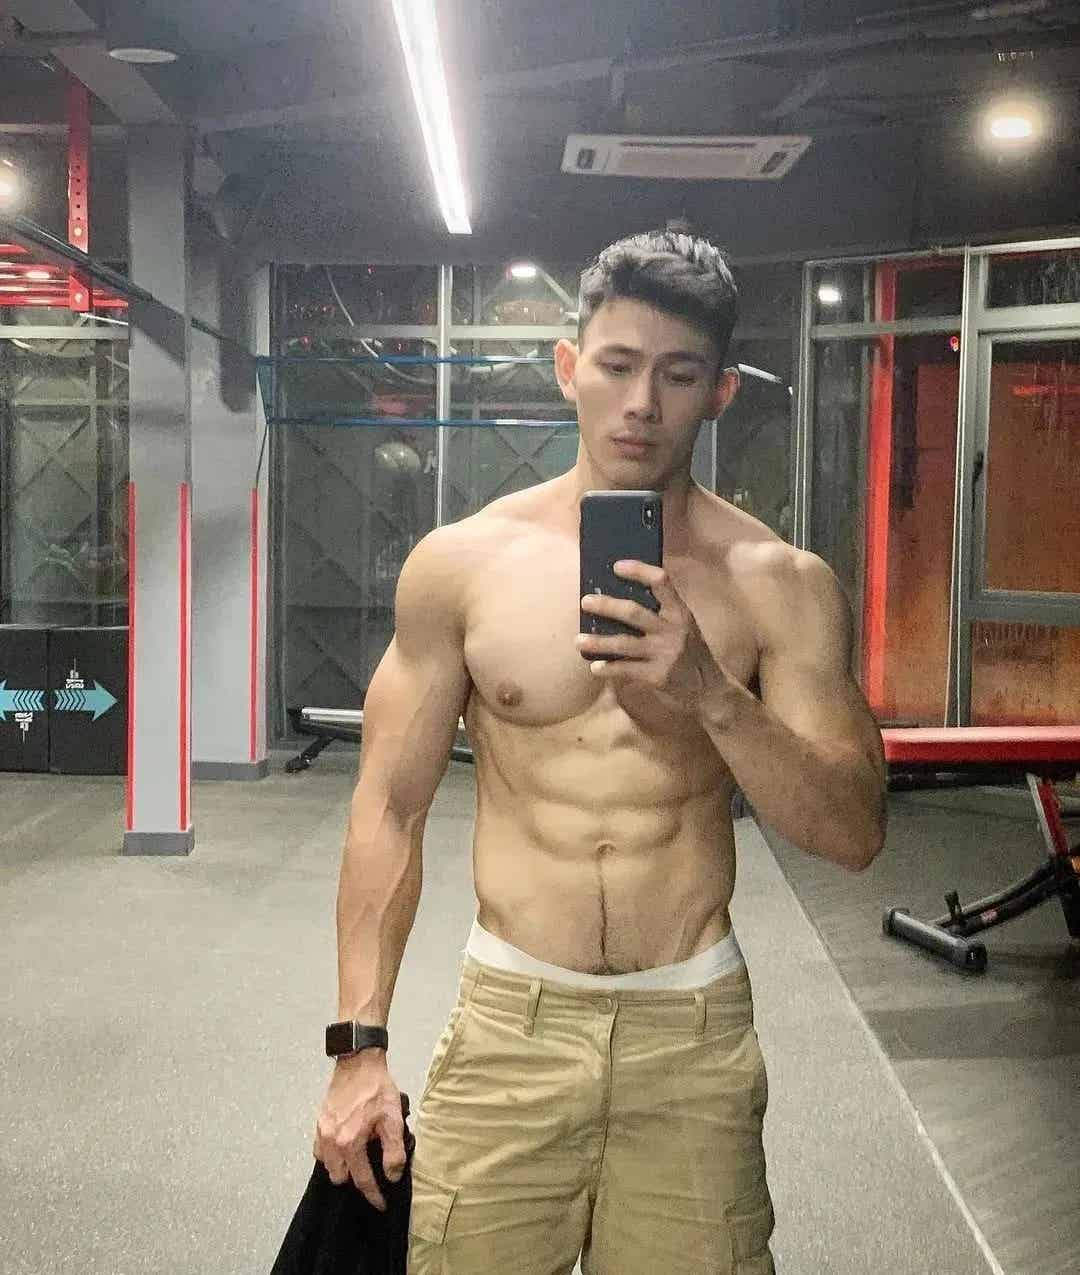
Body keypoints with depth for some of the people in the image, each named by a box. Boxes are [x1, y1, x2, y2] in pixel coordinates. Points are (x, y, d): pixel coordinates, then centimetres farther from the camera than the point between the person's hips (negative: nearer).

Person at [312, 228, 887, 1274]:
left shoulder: (782, 585, -4)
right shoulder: (461, 563, -3)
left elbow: (853, 832, -6)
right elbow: (391, 807, 1)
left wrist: (710, 693, -22)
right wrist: (359, 1047, -1)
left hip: (694, 1031, 0)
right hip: (508, 1023, 0)